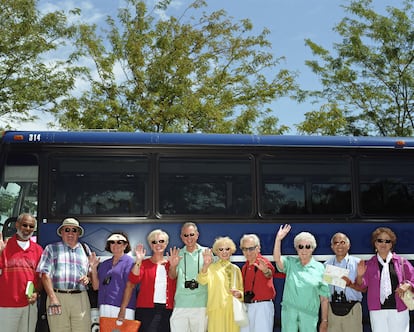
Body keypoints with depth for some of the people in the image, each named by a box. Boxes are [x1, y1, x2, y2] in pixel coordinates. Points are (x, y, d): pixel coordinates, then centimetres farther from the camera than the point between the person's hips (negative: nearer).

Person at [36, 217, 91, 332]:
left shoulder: (85, 249, 19)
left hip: (81, 298, 2)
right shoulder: (51, 248, 11)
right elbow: (45, 275, 1)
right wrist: (53, 298, -10)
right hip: (58, 296, -2)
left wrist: (88, 278, -1)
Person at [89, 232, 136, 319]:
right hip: (104, 308, 5)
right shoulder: (104, 264, 18)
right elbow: (96, 286, 15)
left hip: (122, 308, -5)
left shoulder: (129, 262, 0)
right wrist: (93, 268, 7)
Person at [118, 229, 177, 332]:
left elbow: (176, 288, 8)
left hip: (167, 311, 3)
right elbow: (132, 282, -13)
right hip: (146, 309, -3)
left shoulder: (170, 264, 11)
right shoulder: (143, 263, 4)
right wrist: (138, 261, -20)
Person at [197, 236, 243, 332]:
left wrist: (239, 294, -3)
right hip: (217, 310, -4)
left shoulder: (235, 269, 13)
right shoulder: (211, 267, -1)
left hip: (234, 311, 4)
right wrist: (206, 265, -38)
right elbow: (202, 281, -20)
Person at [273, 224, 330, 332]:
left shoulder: (320, 268, 0)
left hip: (309, 315, -1)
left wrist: (324, 321, 1)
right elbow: (277, 259, -16)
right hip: (289, 312, 1)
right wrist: (278, 239, -26)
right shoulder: (290, 263, 5)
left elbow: (324, 297, 2)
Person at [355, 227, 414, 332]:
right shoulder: (369, 264, 5)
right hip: (377, 310, 0)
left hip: (399, 309, 0)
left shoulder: (401, 261, 3)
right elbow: (362, 285, 7)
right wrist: (360, 276, -12)